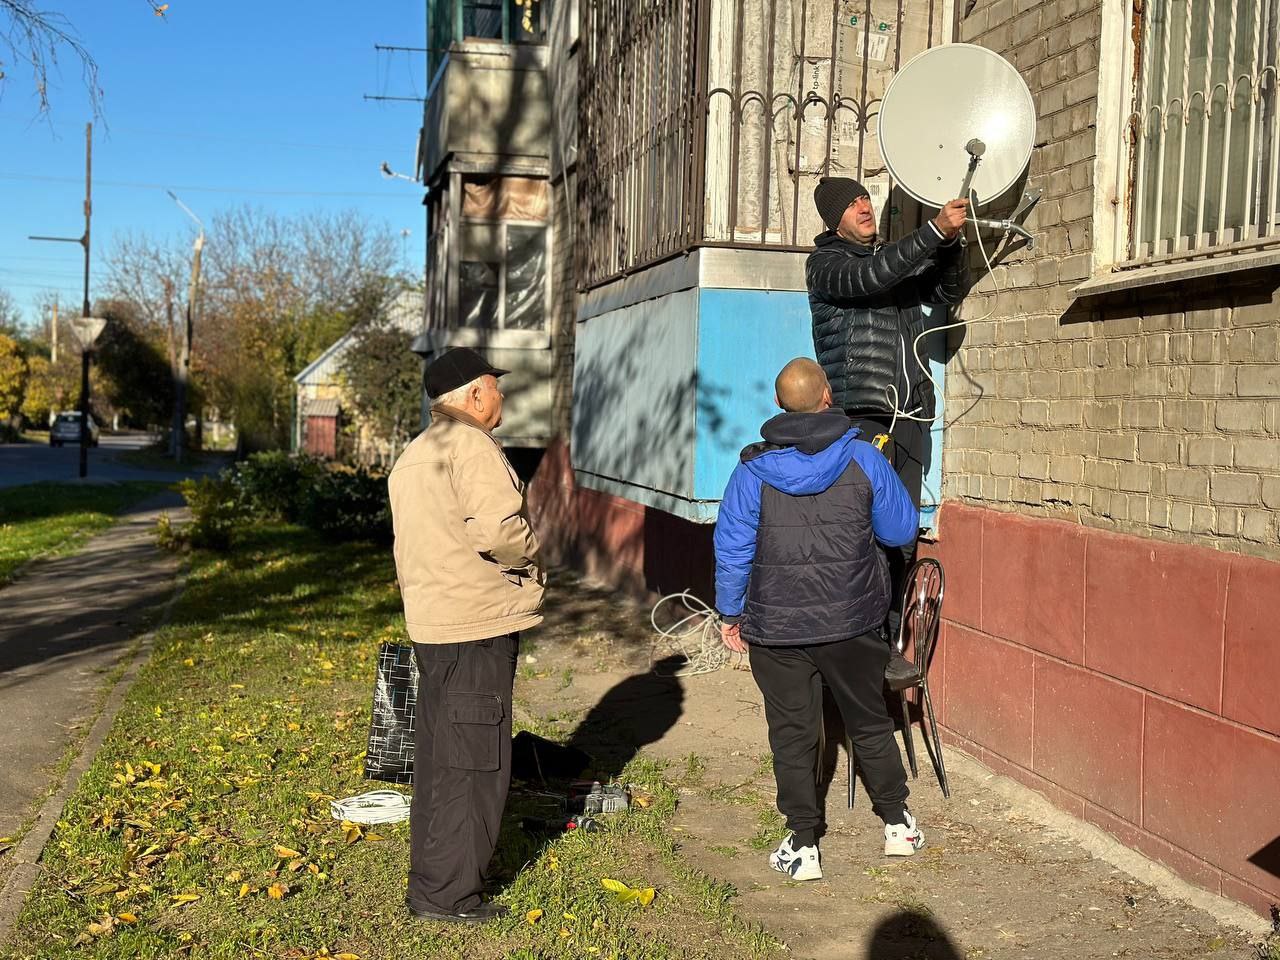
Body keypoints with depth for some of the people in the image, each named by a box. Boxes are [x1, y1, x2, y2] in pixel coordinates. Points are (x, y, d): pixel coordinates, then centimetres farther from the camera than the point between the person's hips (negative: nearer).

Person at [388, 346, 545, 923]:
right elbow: (497, 528, -23)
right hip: (476, 626, -10)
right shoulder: (471, 444, -13)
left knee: (438, 757, 17)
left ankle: (430, 881, 28)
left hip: (432, 625, 10)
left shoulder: (413, 454, 20)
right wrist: (531, 553, -5)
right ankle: (447, 894, 6)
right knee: (472, 761, -2)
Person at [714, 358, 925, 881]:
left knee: (792, 734, 10)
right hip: (851, 622, 1)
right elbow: (902, 529, 4)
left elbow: (732, 550, -4)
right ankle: (898, 824, 31)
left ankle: (802, 845, 15)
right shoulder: (863, 458, -6)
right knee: (870, 724, 19)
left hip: (777, 627, -1)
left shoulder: (753, 470, -8)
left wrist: (730, 614, 7)